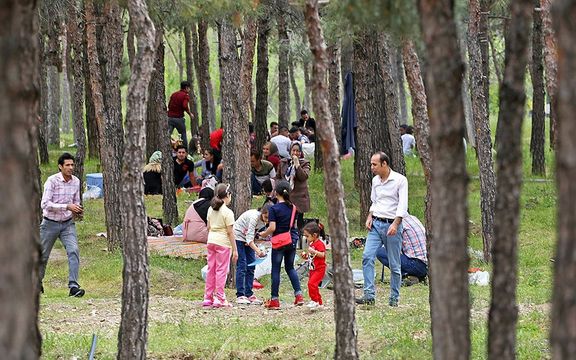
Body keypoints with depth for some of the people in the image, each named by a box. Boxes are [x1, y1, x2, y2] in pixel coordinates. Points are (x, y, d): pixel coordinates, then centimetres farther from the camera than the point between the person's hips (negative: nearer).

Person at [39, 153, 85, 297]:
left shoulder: (76, 181, 0)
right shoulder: (52, 181, -17)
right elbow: (45, 204, -23)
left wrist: (78, 211, -7)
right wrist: (67, 207, -30)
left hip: (68, 224, 3)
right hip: (50, 223, -3)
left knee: (73, 251, -19)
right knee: (43, 255, 12)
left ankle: (73, 286, -22)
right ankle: (37, 281, 38)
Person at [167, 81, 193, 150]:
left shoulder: (174, 94, 15)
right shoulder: (185, 96, -5)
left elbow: (169, 105, 17)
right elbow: (185, 106, -19)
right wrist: (190, 114, -6)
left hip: (170, 117, 4)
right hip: (179, 118, -4)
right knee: (183, 135, 11)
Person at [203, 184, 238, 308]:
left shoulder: (211, 209, 8)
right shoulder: (227, 212, -12)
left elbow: (208, 228, 13)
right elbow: (230, 232, -12)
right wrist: (235, 250, -8)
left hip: (211, 242, 6)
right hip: (223, 242, -6)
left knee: (211, 270, 12)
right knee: (221, 270, -1)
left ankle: (208, 298, 16)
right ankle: (219, 299, -1)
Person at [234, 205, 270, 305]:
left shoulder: (264, 221, -9)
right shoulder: (254, 217, -32)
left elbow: (252, 235, 5)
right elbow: (249, 238, -37)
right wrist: (258, 251, -47)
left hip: (247, 239, 8)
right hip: (238, 236, -8)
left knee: (251, 266, 1)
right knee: (242, 266, -13)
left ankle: (249, 294, 5)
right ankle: (240, 296, -13)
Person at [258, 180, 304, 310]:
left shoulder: (274, 209, -14)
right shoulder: (293, 207, 3)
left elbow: (272, 228, -19)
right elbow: (293, 224, 10)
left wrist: (263, 234, -3)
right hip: (292, 241, 5)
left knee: (276, 270, 3)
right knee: (290, 268, 18)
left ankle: (274, 300, 4)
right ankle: (299, 295, 9)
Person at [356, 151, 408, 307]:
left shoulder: (400, 180, -8)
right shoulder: (375, 180, 12)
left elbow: (403, 205, -13)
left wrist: (395, 224, -24)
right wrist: (369, 217, 6)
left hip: (392, 225, -5)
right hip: (376, 224, 5)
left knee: (394, 265, 1)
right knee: (367, 257, -12)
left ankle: (394, 298, 11)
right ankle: (369, 295, -14)